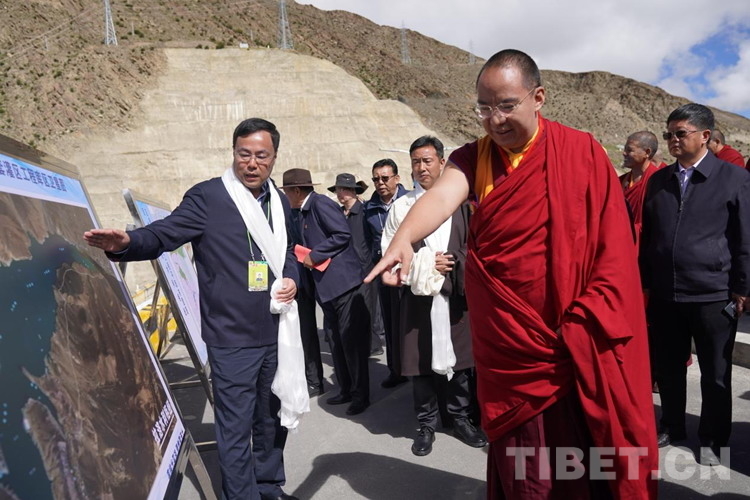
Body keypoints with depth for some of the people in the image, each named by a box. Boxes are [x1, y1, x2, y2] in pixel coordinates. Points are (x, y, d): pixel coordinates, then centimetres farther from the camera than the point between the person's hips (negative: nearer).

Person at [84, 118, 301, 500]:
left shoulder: (279, 201, 9)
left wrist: (291, 278, 1)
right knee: (235, 428, 1)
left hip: (275, 333, 7)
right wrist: (127, 243, -34)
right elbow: (164, 234, -14)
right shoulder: (207, 196, -10)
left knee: (272, 417, 21)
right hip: (232, 338, -6)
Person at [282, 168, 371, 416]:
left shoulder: (321, 203, -10)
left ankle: (361, 395, 9)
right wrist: (305, 257, 7)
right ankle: (346, 390, 27)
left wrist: (314, 256, -16)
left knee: (352, 340, -2)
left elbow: (343, 235, -19)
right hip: (327, 286, 10)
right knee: (338, 341, 15)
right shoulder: (306, 211, 17)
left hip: (344, 282, -10)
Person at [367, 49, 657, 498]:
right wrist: (404, 238, -40)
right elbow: (441, 195, -20)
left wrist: (588, 324, -10)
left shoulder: (582, 152, -3)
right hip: (508, 346, 2)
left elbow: (613, 245, -3)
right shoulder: (473, 160, 1)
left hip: (577, 345, -1)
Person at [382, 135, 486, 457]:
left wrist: (457, 264, -10)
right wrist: (424, 265, -9)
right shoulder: (401, 206, 1)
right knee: (421, 361, 6)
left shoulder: (460, 202, 4)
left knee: (459, 357, 10)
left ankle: (460, 417, 29)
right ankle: (426, 424, 24)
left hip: (456, 295, 1)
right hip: (418, 295, -1)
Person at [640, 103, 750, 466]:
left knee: (716, 375, 11)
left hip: (714, 295, -3)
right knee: (668, 368, 15)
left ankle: (712, 439, 29)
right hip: (665, 295, 4)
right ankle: (671, 426, 35)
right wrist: (645, 282, 9)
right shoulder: (659, 180, 8)